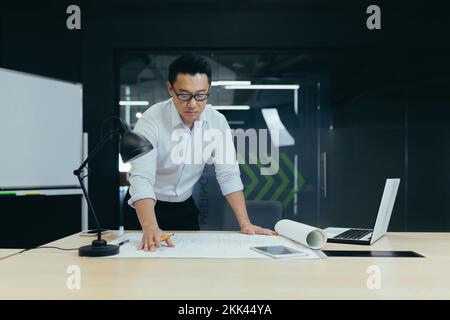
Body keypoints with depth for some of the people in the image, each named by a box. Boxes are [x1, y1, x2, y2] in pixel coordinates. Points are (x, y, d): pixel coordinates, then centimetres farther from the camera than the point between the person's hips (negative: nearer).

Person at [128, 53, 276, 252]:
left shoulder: (217, 121, -11)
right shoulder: (150, 122, -23)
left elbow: (228, 175, -10)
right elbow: (141, 179, -33)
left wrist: (245, 224, -20)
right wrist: (150, 228, -49)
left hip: (186, 207, 3)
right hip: (147, 208, -3)